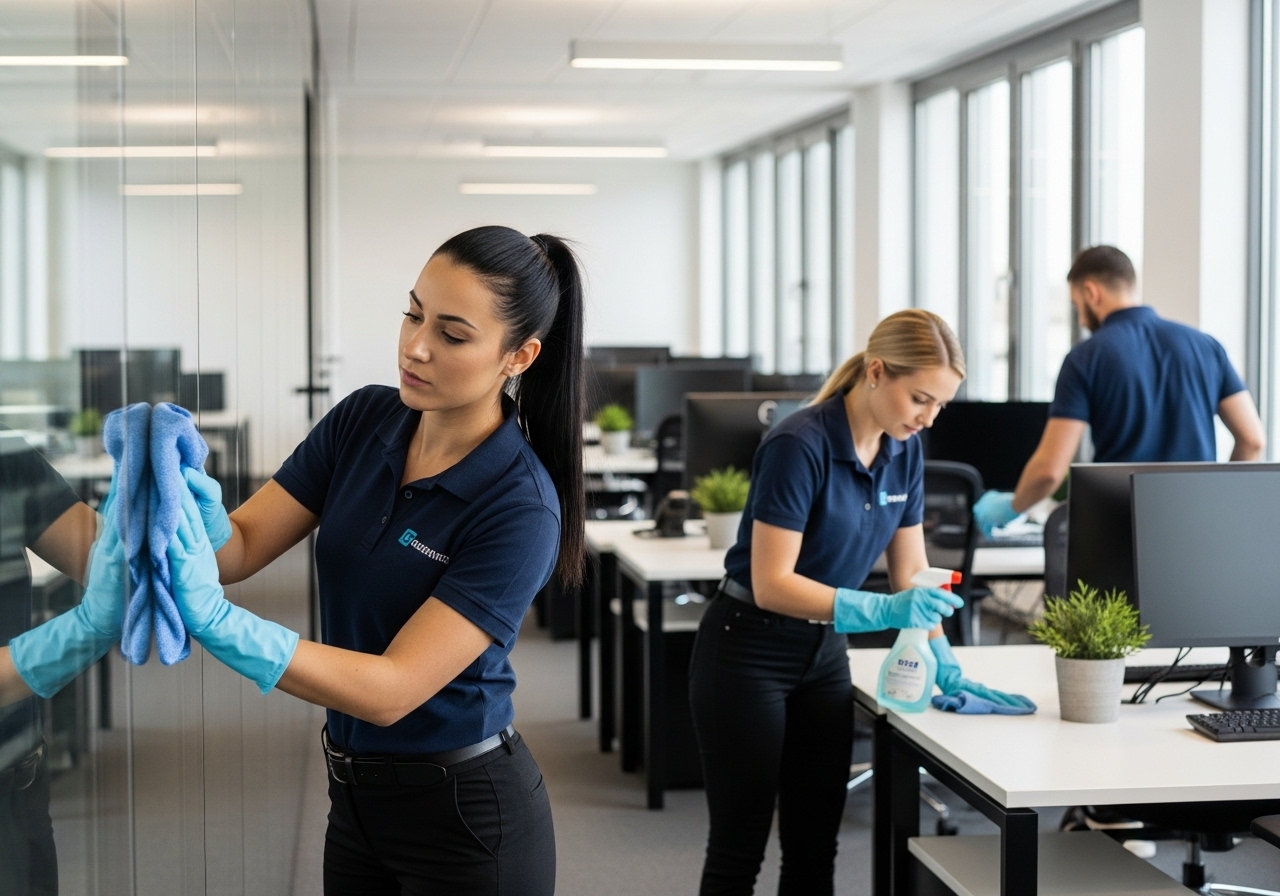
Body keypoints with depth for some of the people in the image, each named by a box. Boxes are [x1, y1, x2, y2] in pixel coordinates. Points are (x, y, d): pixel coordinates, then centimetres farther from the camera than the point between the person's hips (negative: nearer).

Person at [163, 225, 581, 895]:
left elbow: (393, 688, -28)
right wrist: (196, 513, -30)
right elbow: (242, 545, -7)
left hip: (465, 816, -5)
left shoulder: (520, 507, -23)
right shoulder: (363, 420, -4)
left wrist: (214, 621, -38)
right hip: (354, 793, 6)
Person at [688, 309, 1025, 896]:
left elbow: (910, 567, 5)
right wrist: (882, 611, -34)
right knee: (740, 846, 0)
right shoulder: (800, 446, -24)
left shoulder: (903, 450, -1)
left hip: (823, 650, 7)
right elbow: (771, 584, -25)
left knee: (815, 845, 10)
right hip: (748, 653, -7)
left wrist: (945, 665, -6)